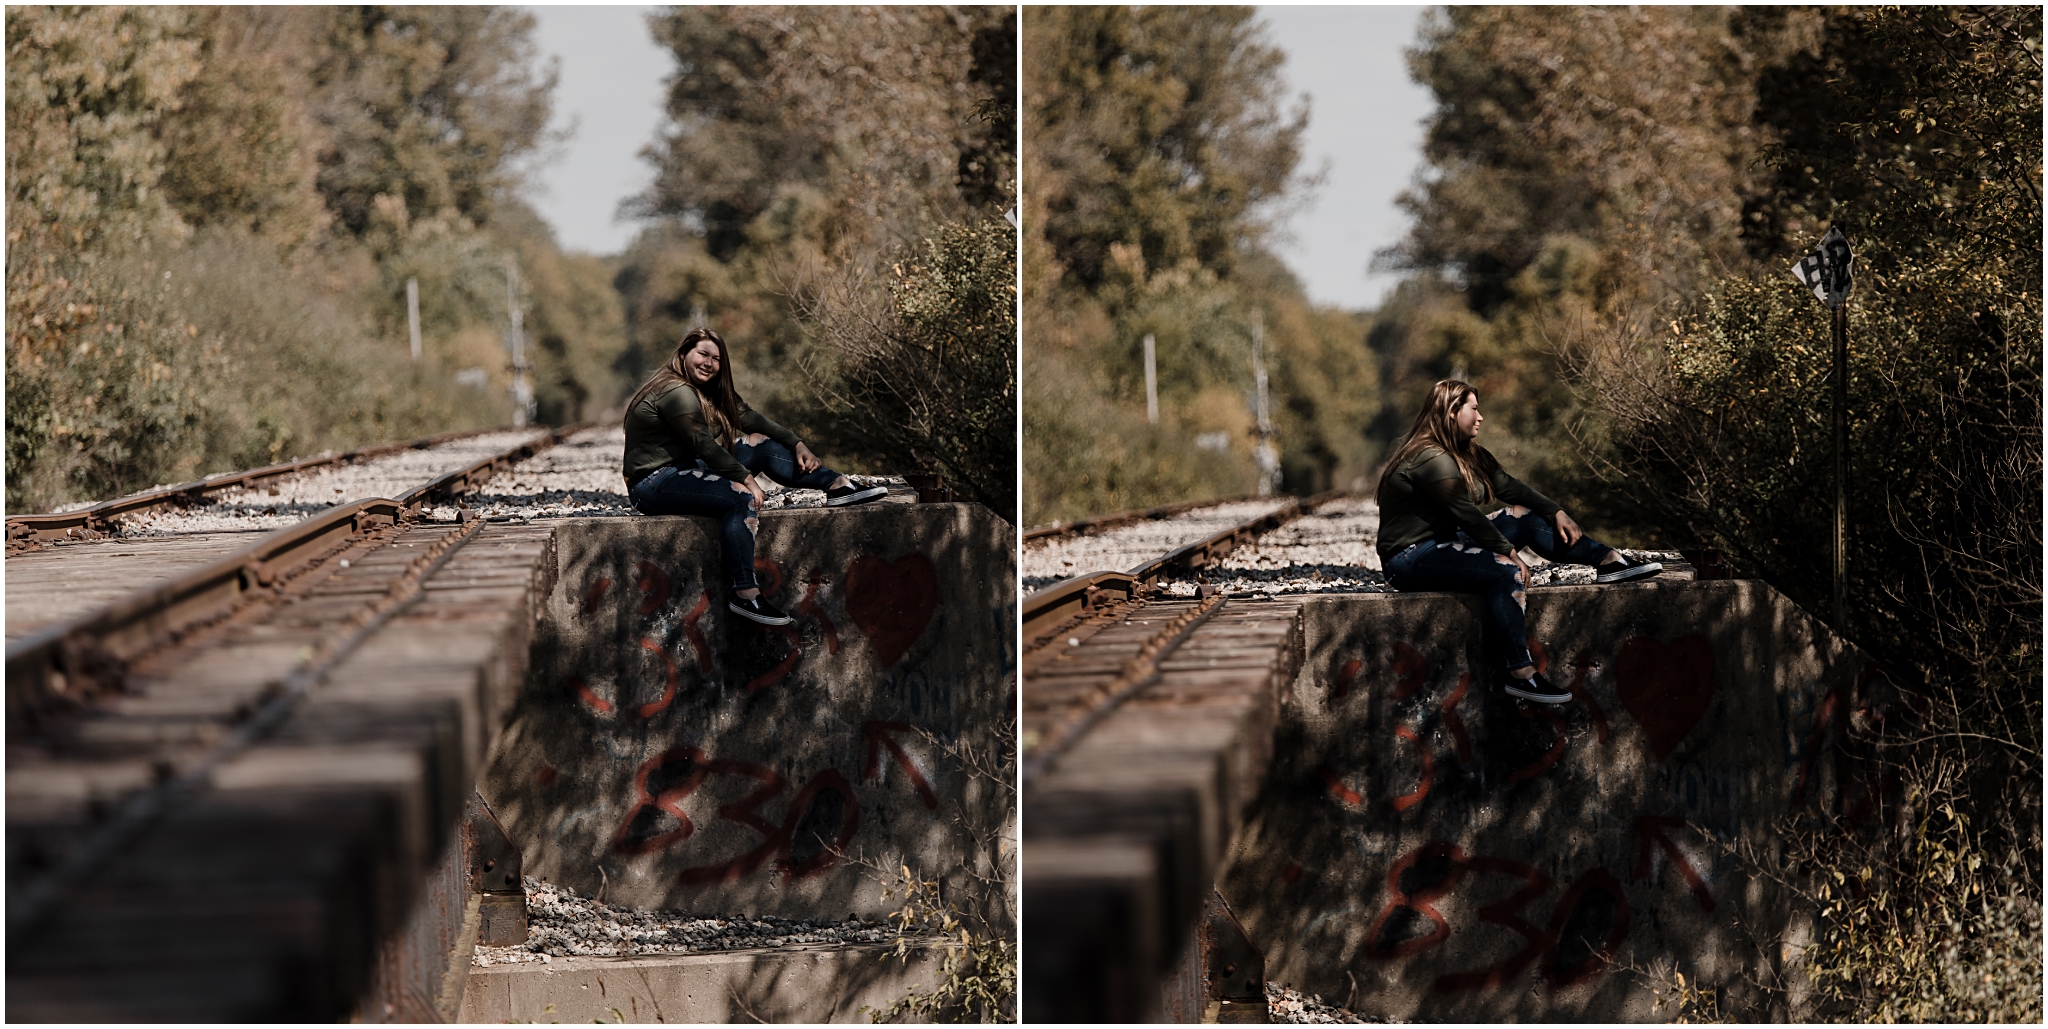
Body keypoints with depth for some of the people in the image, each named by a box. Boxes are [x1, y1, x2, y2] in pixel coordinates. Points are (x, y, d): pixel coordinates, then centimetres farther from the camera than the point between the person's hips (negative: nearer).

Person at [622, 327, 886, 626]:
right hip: (655, 484, -11)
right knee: (741, 498, -29)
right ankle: (744, 595, -32)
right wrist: (746, 478, -20)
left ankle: (840, 486, 4)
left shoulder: (710, 391, 14)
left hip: (685, 470, 11)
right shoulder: (676, 392, -18)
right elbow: (704, 444, -22)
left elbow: (750, 419, 12)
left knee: (759, 444, 6)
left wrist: (797, 445, 4)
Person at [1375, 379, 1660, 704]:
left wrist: (1556, 513, 4)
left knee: (1526, 517, 8)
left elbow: (1507, 486, 13)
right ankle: (1520, 674, -33)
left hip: (1443, 543, 11)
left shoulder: (1469, 454, 12)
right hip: (1411, 556, -11)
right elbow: (1467, 516, -21)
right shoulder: (1431, 459, -20)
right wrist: (1509, 551, -16)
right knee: (1505, 572, -30)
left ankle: (1611, 561, 7)